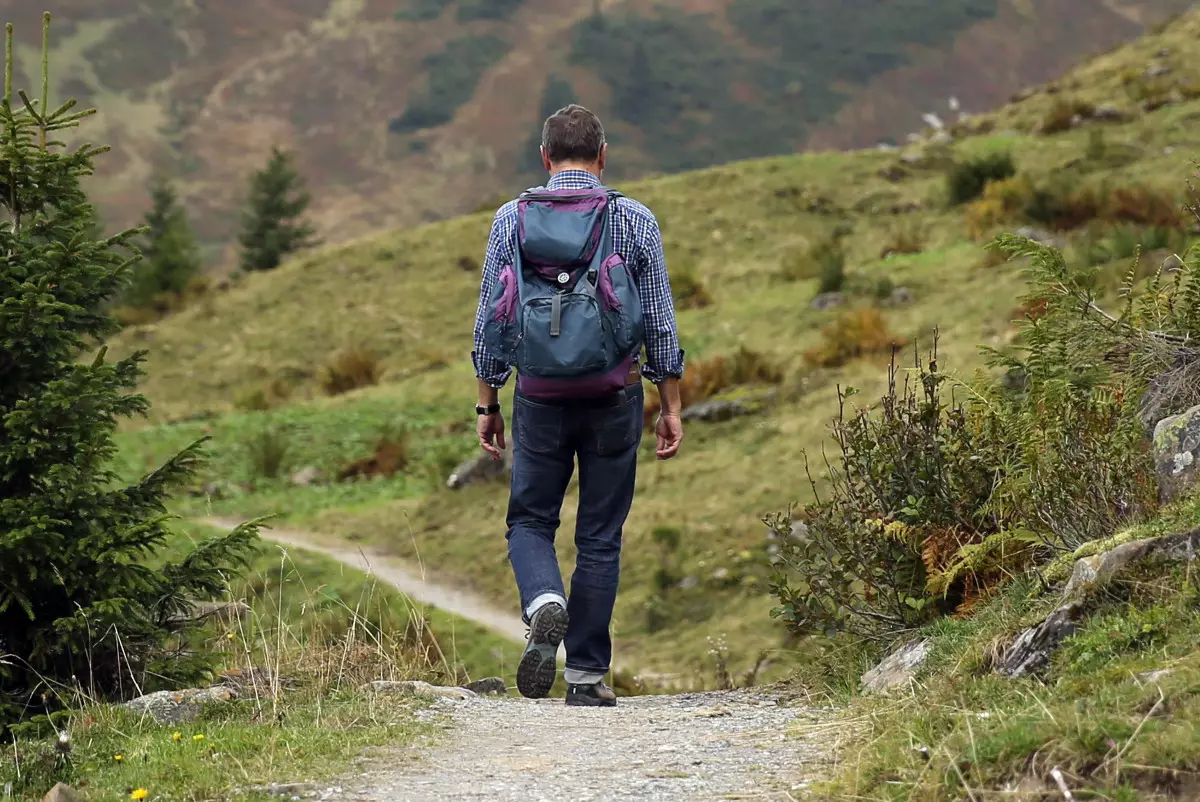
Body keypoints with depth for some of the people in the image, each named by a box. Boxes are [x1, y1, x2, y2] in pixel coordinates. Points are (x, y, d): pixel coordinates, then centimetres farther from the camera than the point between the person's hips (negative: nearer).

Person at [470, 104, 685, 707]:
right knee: (600, 537, 8)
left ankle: (545, 604, -16)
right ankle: (587, 674, 8)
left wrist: (487, 405, 9)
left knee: (530, 521, 15)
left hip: (540, 400, 0)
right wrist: (670, 407, 7)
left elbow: (491, 319, 2)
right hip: (614, 399, 0)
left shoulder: (512, 219, 1)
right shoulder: (634, 221, 0)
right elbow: (660, 321, 0)